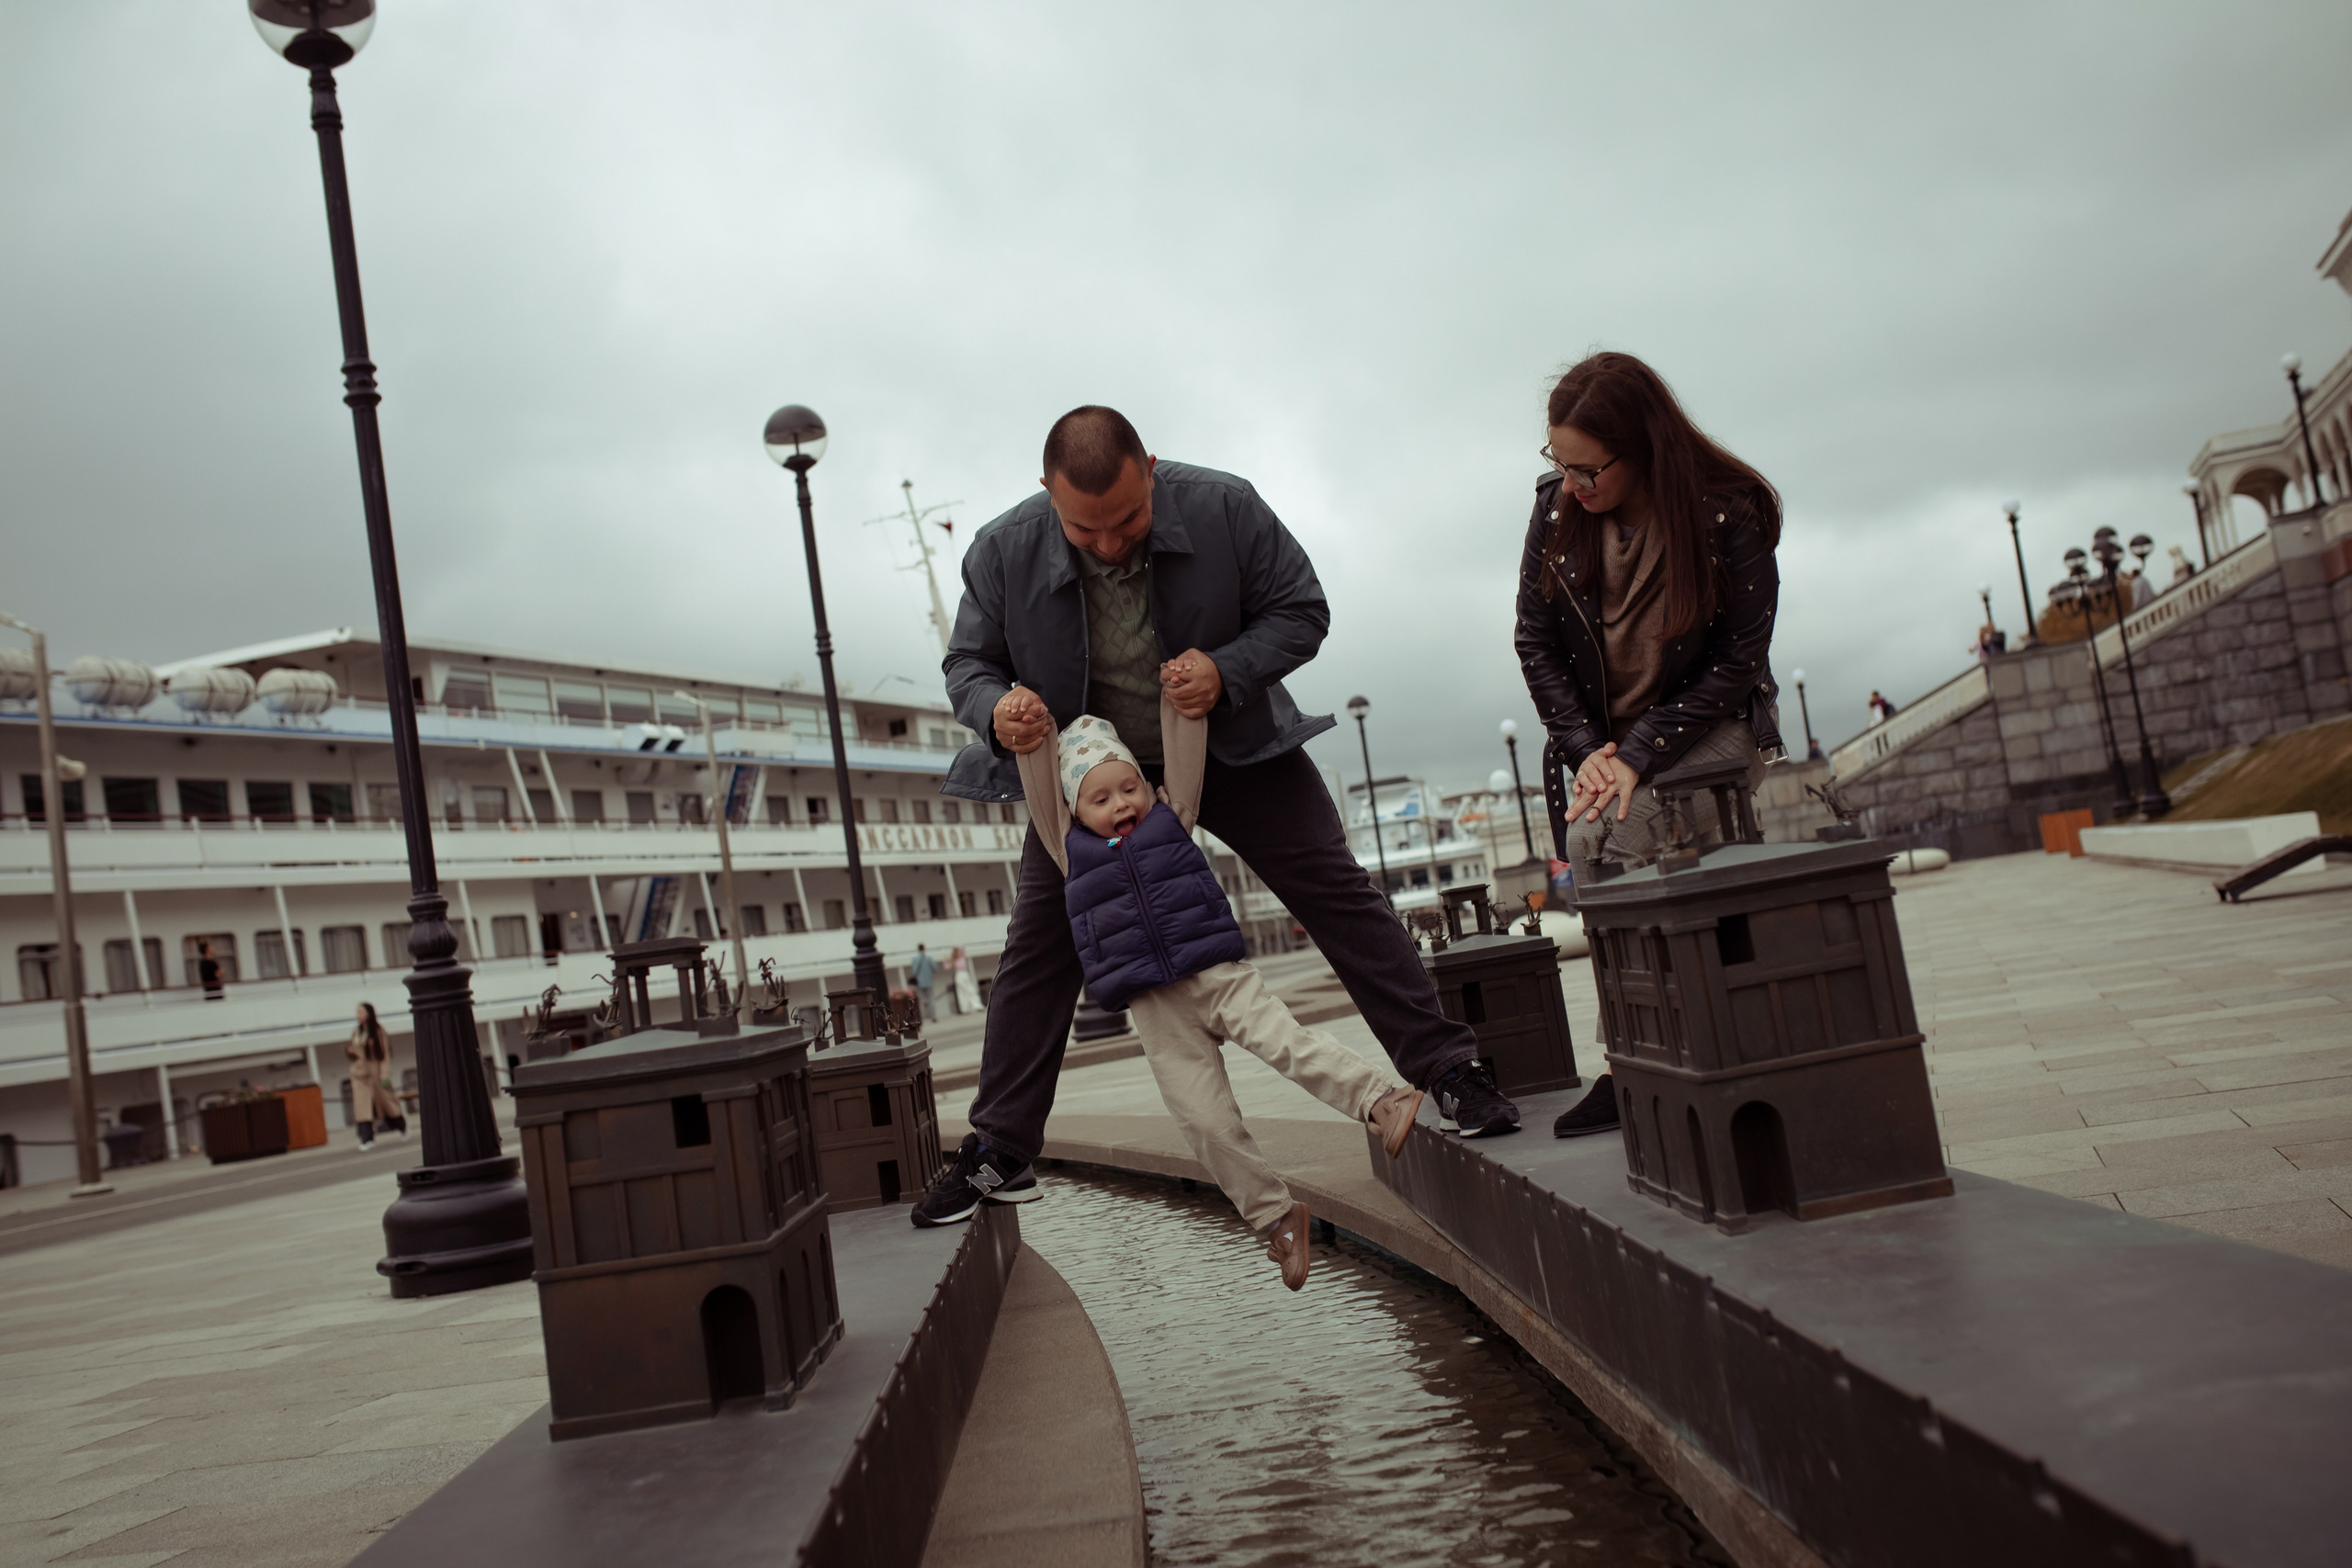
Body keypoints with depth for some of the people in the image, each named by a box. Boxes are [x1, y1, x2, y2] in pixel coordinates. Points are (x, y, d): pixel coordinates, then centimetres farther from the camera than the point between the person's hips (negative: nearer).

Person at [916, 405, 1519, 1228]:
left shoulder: (1223, 507, -22)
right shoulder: (1002, 553, -20)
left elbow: (1302, 610, -11)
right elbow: (967, 660, -6)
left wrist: (1227, 671, -30)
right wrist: (996, 711, -30)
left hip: (1233, 747, 0)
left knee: (1336, 889, -5)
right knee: (1038, 943, -2)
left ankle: (1447, 1068, 7)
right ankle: (998, 1154, 7)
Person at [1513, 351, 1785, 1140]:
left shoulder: (1729, 515, -18)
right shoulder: (1557, 508, -8)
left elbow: (1738, 664, -16)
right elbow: (1535, 642, -2)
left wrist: (1639, 757, -23)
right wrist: (1587, 750, -13)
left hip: (1709, 728, -4)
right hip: (1605, 738, 4)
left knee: (1613, 830, -27)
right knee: (1593, 848, -17)